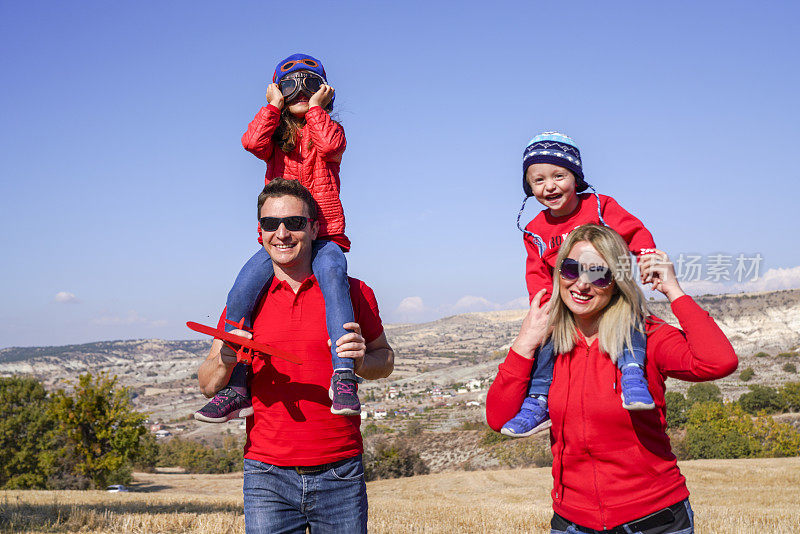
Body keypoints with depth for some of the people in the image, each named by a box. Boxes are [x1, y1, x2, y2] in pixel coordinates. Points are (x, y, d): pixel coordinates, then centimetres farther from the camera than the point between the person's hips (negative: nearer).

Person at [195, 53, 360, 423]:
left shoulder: (329, 130, 12)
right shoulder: (275, 137, 17)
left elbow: (331, 145, -14)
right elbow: (252, 142, -9)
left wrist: (315, 107, 0)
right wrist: (273, 105, 3)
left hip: (324, 236, -2)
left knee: (333, 277, -36)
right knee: (241, 292, -21)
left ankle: (343, 378, -42)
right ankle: (235, 390, -16)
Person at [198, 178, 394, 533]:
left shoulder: (353, 293, 1)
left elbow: (385, 359, 12)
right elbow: (208, 386, 6)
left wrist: (362, 361, -11)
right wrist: (225, 361, -16)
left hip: (340, 476, 0)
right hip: (267, 476, 1)